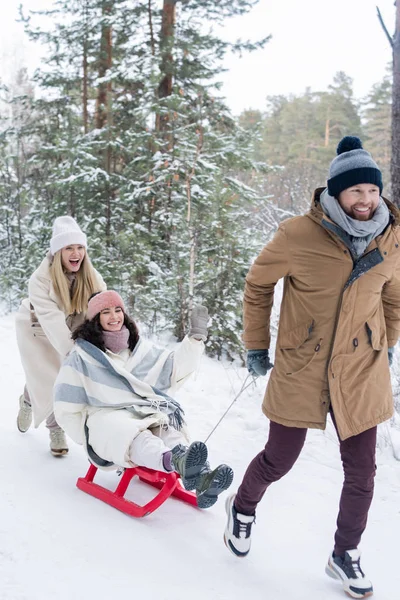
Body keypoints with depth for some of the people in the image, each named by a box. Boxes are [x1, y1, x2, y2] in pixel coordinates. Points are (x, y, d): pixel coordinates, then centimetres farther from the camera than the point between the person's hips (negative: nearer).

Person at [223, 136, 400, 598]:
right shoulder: (298, 236, -16)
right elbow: (258, 284, -2)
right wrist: (256, 345, 3)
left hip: (361, 374, 3)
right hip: (300, 371, -3)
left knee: (361, 473, 8)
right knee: (279, 461, 10)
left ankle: (345, 556, 32)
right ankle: (243, 508, 43)